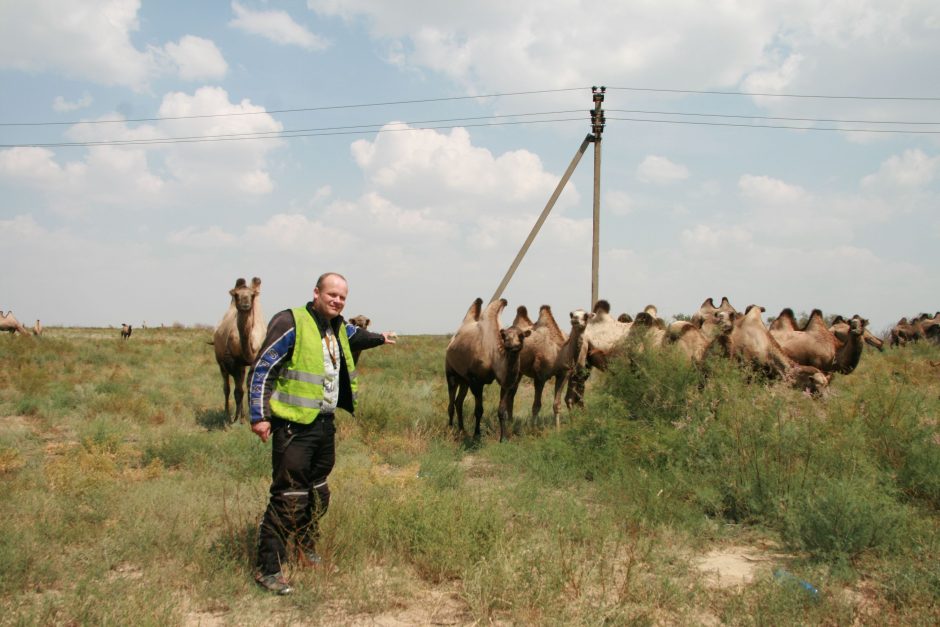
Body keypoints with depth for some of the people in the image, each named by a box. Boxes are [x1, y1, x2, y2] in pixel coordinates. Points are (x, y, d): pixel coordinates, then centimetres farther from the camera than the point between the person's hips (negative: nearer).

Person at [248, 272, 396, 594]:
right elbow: (261, 369, -15)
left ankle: (306, 550, 37)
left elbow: (355, 337, 39)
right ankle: (268, 569, -1)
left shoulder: (339, 328, 12)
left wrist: (379, 338, 52)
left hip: (325, 423, 8)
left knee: (318, 493, 19)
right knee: (288, 497, -9)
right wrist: (259, 416, -19)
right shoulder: (291, 323, -13)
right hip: (294, 425, -8)